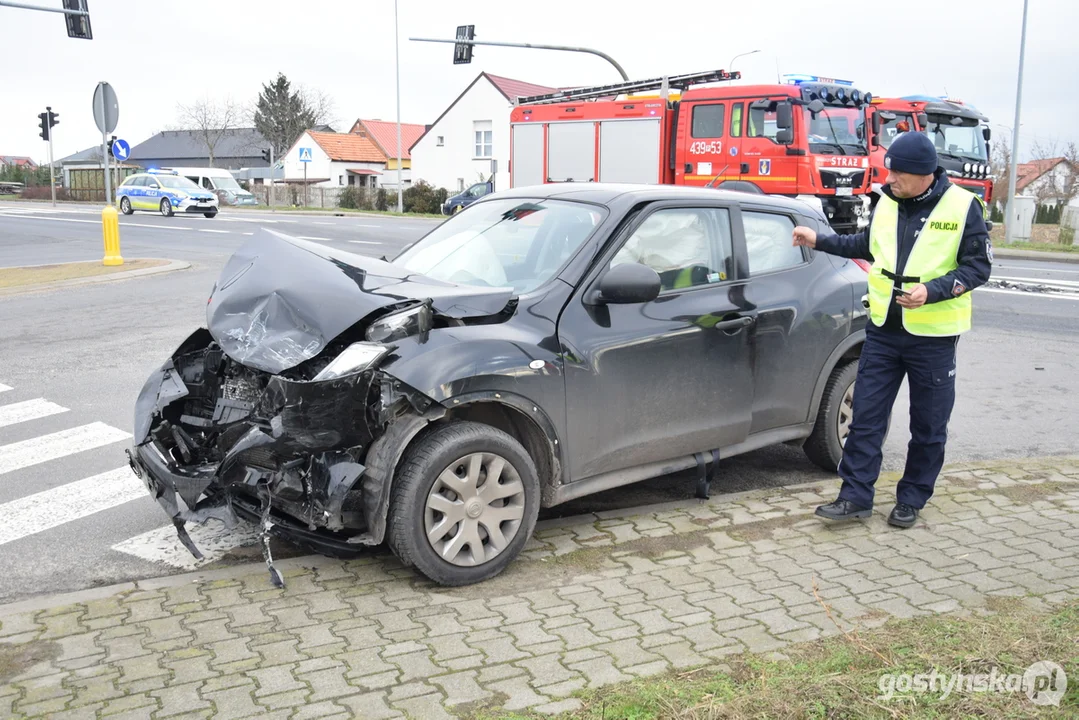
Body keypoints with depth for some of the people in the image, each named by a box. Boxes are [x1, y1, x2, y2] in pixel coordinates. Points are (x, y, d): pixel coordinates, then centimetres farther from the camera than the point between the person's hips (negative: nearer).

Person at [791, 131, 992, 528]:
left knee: (928, 426, 8)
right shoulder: (886, 202, 3)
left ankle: (911, 499, 23)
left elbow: (979, 267, -9)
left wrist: (932, 291, -23)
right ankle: (856, 495, 12)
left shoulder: (963, 207, -10)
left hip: (933, 336, -4)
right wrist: (820, 241, 16)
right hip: (883, 330, 4)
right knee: (866, 416, 4)